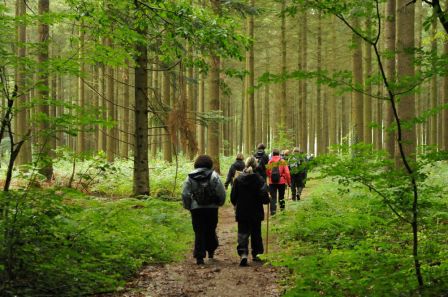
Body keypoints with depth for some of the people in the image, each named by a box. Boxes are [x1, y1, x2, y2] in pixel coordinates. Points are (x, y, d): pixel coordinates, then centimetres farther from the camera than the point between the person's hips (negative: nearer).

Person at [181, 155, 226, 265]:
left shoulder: (190, 177, 1)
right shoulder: (214, 175, -2)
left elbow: (185, 194, 0)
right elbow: (221, 192, -5)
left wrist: (188, 206, 13)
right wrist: (220, 202, 12)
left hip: (196, 209, 0)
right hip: (212, 208, 0)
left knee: (199, 232, 3)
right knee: (211, 230, 17)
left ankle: (199, 256, -3)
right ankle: (211, 250, 26)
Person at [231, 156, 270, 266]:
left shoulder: (238, 179, -6)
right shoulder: (259, 179, -11)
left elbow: (233, 196, -1)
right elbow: (264, 197, -13)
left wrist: (236, 204, 19)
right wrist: (266, 200, 10)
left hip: (241, 212, 0)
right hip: (256, 212, 0)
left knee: (243, 233, 0)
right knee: (256, 233, 17)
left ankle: (243, 253, -21)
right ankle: (255, 254, 27)